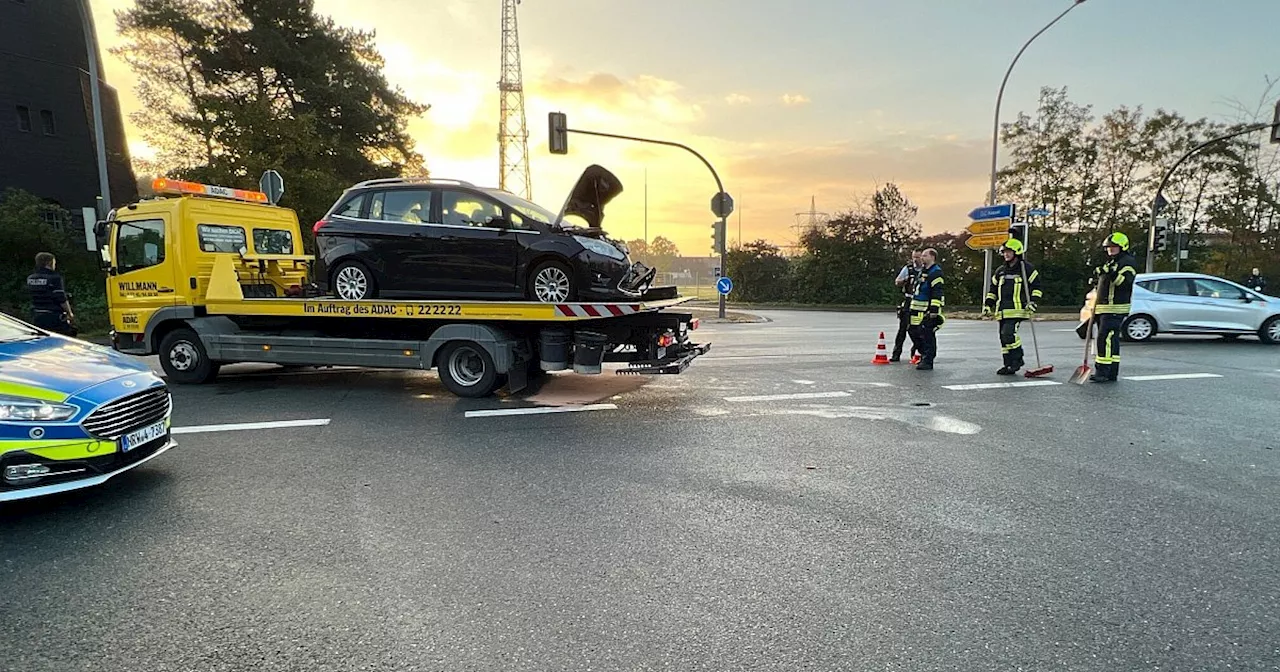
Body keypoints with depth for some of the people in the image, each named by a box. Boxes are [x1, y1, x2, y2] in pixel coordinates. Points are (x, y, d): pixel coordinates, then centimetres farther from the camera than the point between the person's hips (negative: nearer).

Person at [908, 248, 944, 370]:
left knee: (927, 336, -8)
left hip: (929, 311, -10)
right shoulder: (922, 271, 19)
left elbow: (937, 293, -19)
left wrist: (934, 310, -24)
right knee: (916, 334, 13)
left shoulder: (936, 273, -11)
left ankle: (927, 362, -4)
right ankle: (925, 356, 26)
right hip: (918, 311, 10)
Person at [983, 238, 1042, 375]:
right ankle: (1009, 365, 13)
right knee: (1004, 337, 5)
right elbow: (993, 289, 23)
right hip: (1002, 311, 7)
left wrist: (1032, 302, -10)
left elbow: (1036, 286, 1)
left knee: (1008, 333, -21)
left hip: (1017, 309, -7)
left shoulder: (1026, 268, 0)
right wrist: (987, 304, 14)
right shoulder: (1000, 271, 17)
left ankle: (1018, 359, -4)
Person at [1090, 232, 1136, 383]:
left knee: (1106, 338, -16)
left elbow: (1125, 281, -24)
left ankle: (1103, 372, -17)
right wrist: (1097, 286, 20)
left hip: (1115, 309, -10)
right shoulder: (1110, 262, 23)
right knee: (1111, 340, 11)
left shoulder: (1128, 262, -7)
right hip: (1103, 307, 10)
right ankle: (1111, 373, 15)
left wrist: (1111, 273, -36)